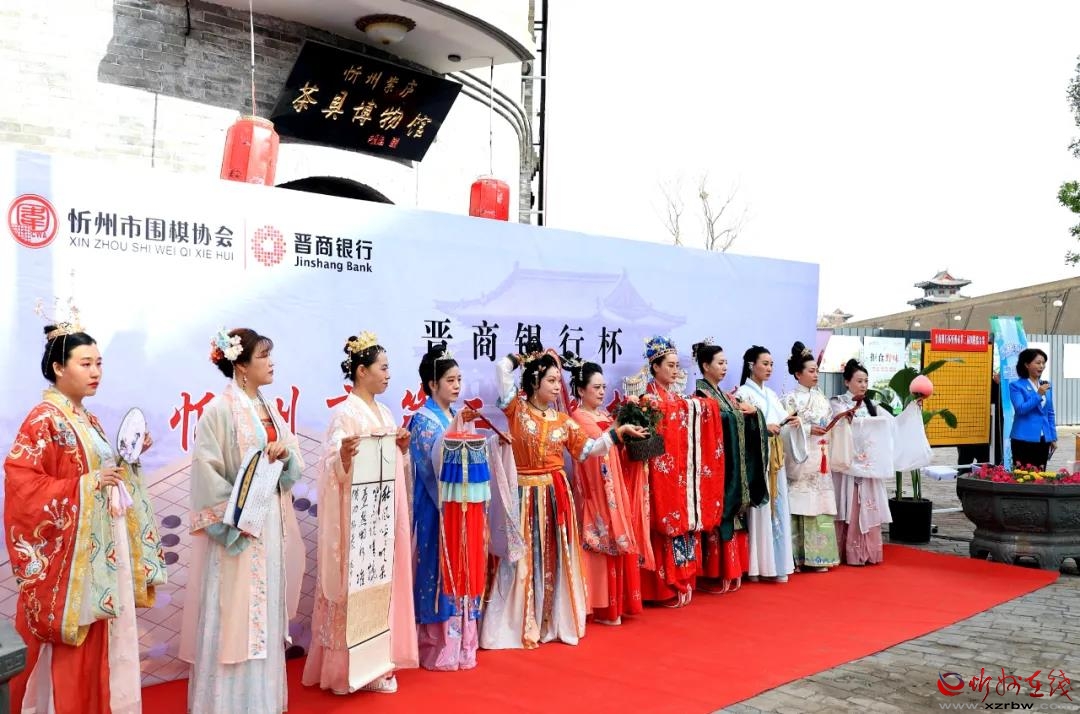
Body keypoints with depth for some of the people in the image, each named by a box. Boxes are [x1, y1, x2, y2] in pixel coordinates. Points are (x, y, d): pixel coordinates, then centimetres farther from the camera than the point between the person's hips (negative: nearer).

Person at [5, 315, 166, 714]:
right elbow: (19, 480, -21)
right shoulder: (43, 419, -13)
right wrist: (85, 486, -22)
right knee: (69, 645, 0)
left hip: (102, 546, 8)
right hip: (69, 551, -8)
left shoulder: (88, 420, 12)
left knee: (100, 640, 14)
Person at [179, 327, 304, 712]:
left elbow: (294, 469, 13)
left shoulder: (269, 410, 12)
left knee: (265, 612, 12)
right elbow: (207, 471, -16)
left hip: (271, 525, 7)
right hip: (236, 526, -7)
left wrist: (286, 453, -8)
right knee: (235, 614, -1)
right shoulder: (219, 410, -11)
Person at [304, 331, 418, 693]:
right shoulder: (345, 413, -12)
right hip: (355, 517, -8)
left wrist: (403, 448, 2)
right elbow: (332, 467, -19)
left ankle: (376, 663, 19)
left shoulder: (384, 413, 13)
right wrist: (343, 455, -39)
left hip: (383, 515, 8)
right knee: (352, 585, -2)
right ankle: (346, 666, 9)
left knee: (380, 584, 11)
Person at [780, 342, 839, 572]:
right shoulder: (791, 399, -4)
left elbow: (829, 423, 17)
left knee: (819, 506, 5)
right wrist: (809, 429, -17)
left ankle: (817, 556, 12)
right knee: (800, 507, -4)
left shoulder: (821, 397, 14)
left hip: (820, 459, 6)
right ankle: (797, 557, 3)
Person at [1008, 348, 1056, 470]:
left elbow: (1050, 414, 16)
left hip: (1043, 439, 5)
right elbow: (1020, 409, -16)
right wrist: (1038, 395, -21)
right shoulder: (1016, 385, -5)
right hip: (1024, 439, -5)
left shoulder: (1046, 386, 12)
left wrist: (1053, 437, 13)